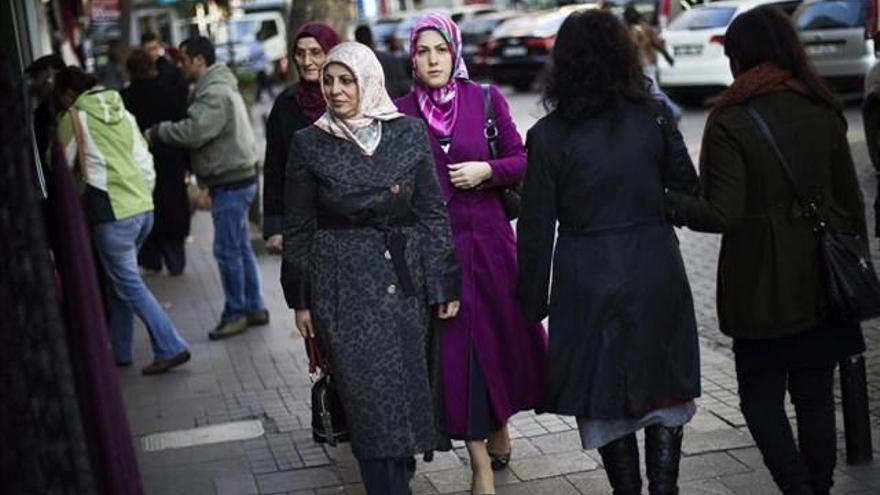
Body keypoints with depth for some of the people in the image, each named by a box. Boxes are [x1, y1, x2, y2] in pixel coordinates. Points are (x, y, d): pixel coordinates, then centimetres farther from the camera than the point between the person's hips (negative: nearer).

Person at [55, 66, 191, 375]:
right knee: (120, 279, 17)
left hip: (113, 213, -7)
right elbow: (146, 165, 14)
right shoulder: (123, 114, 15)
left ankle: (171, 348, -3)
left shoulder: (73, 119, -3)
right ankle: (119, 350, 24)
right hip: (143, 207, 7)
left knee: (129, 284, 0)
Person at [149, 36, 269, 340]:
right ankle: (253, 308, 23)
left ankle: (236, 313, 6)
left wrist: (156, 131, -13)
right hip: (235, 178, 11)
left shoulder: (215, 93, -18)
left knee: (227, 250, -3)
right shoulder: (217, 87, 17)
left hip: (231, 182, -11)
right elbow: (198, 131, 19)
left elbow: (193, 132, -26)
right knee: (239, 247, 15)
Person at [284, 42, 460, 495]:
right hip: (343, 286, -1)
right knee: (368, 395, -3)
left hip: (404, 282, 1)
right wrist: (300, 300, 3)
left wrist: (445, 284, 0)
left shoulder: (408, 134, 0)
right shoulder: (309, 144, -1)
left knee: (408, 386, 7)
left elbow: (433, 214, 3)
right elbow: (297, 228, 3)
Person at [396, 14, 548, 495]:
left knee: (502, 333, 9)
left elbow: (522, 160, 2)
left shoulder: (486, 99, 1)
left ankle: (498, 428, 37)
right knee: (454, 343, 0)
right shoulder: (402, 112, 0)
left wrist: (487, 170, -14)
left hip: (488, 237, 1)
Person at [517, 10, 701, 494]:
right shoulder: (653, 116, -3)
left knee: (604, 390, 13)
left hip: (588, 278, -1)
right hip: (656, 269, 2)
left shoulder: (548, 135, -7)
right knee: (664, 384, 16)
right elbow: (688, 190, 4)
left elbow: (536, 228, -5)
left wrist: (533, 301, 4)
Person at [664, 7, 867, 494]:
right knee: (815, 399, 14)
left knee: (761, 400, 10)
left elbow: (722, 214, -20)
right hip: (821, 281, 5)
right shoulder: (823, 112, 3)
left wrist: (666, 203, -10)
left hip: (761, 287, -5)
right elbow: (850, 201, 7)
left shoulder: (729, 124, -13)